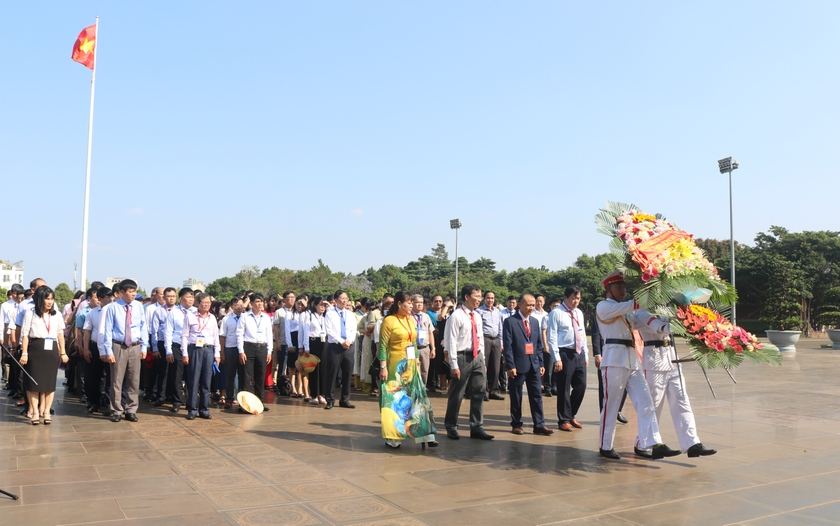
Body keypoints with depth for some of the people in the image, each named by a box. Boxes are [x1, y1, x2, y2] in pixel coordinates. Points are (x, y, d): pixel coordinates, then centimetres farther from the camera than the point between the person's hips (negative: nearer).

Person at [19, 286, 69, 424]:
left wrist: (63, 352, 13)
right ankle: (35, 411, 9)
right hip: (35, 350, -3)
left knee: (50, 382, 4)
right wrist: (24, 353, -8)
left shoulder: (57, 315, 11)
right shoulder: (30, 313, 2)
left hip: (52, 351, 3)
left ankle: (46, 411, 12)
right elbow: (25, 335, -1)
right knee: (33, 381, 0)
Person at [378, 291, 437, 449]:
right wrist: (383, 367, -17)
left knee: (417, 398, 4)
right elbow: (382, 346, -13)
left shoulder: (412, 320, 9)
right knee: (395, 399, 3)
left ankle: (423, 435, 9)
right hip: (395, 366, -6)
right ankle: (392, 437, 15)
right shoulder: (389, 321, -11)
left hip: (411, 366, 6)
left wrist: (417, 360, 12)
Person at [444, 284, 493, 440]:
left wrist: (483, 360, 14)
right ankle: (451, 426, 19)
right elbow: (451, 341, -12)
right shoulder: (456, 316, -11)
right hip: (462, 357, -7)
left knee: (479, 393, 7)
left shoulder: (477, 316, 11)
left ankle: (477, 428, 16)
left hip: (477, 357, 7)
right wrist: (454, 365, -15)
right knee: (456, 394, 4)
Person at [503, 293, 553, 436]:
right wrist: (510, 366, -15)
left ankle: (539, 425, 11)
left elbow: (539, 344, 15)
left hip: (534, 365, 5)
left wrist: (541, 363, 9)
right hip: (518, 365, -5)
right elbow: (508, 346, -10)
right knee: (516, 397, 5)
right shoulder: (510, 321, -6)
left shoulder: (535, 321, 13)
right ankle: (516, 425, 16)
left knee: (537, 396, 5)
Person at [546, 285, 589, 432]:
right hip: (565, 354, -7)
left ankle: (571, 416, 29)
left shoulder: (579, 313, 13)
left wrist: (586, 355, 14)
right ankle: (564, 420, 17)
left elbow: (582, 335, 18)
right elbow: (552, 337, -11)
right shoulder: (556, 313, -8)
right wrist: (557, 359, -15)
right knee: (564, 389, 2)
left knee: (581, 386, 10)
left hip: (579, 354, 7)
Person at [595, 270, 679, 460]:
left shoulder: (626, 311, 25)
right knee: (611, 405, -2)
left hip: (632, 359, 8)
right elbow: (625, 307, -16)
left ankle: (655, 445, -7)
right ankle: (605, 447, 9)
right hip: (614, 359, -8)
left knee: (645, 402, -3)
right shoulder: (603, 306, -1)